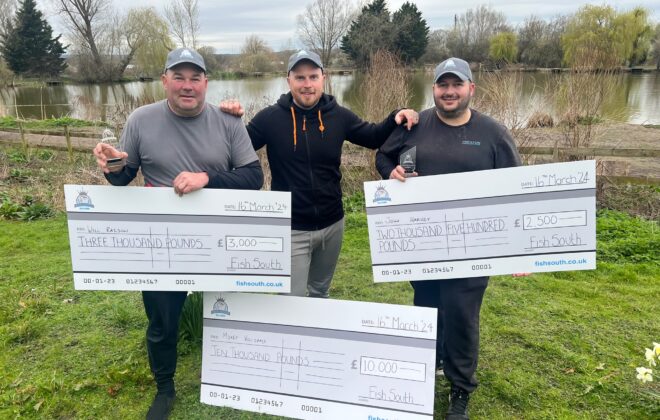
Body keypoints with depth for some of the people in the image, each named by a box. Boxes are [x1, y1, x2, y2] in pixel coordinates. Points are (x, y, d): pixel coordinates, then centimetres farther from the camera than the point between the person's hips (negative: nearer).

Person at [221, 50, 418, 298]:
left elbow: (373, 138, 9)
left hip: (331, 224, 3)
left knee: (320, 292, 26)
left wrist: (395, 119, -9)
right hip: (291, 229, -3)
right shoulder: (271, 117, -11)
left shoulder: (338, 116, -4)